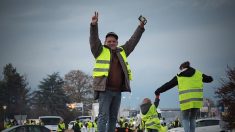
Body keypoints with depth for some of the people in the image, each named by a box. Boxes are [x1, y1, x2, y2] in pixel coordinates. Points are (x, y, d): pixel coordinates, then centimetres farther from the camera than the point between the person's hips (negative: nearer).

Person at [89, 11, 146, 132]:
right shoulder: (100, 51, 5)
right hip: (104, 89, -6)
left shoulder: (122, 51, 19)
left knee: (113, 117, 10)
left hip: (117, 91, 6)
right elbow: (94, 40, -8)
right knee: (103, 116, -10)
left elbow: (132, 41, 23)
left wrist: (140, 28, 19)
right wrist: (94, 25, -22)